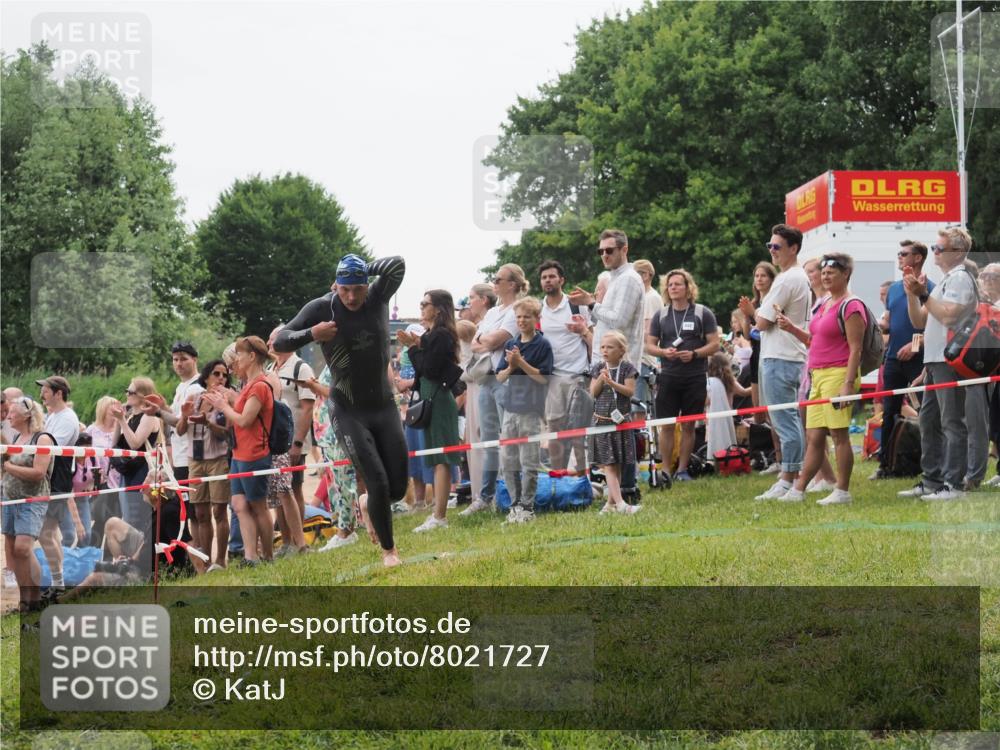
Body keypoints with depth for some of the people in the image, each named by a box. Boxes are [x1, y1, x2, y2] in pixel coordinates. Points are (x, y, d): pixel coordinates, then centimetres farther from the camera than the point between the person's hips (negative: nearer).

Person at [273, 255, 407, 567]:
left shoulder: (378, 297, -6)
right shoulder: (321, 308, -11)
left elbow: (397, 265, -23)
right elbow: (279, 342, -10)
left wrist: (363, 270, -15)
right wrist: (311, 333, -26)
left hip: (385, 407, 3)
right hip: (349, 414, -3)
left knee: (398, 488, 3)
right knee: (378, 484, -12)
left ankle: (368, 507, 37)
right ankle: (388, 550, 8)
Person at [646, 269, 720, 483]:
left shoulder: (703, 313, 2)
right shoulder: (661, 315, 10)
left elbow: (714, 344, 0)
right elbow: (650, 345, 10)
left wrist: (694, 354, -16)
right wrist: (664, 352, -11)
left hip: (694, 377, -1)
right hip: (668, 376, 2)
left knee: (688, 425, 4)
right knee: (666, 425, -1)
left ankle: (682, 469, 11)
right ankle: (665, 471, 4)